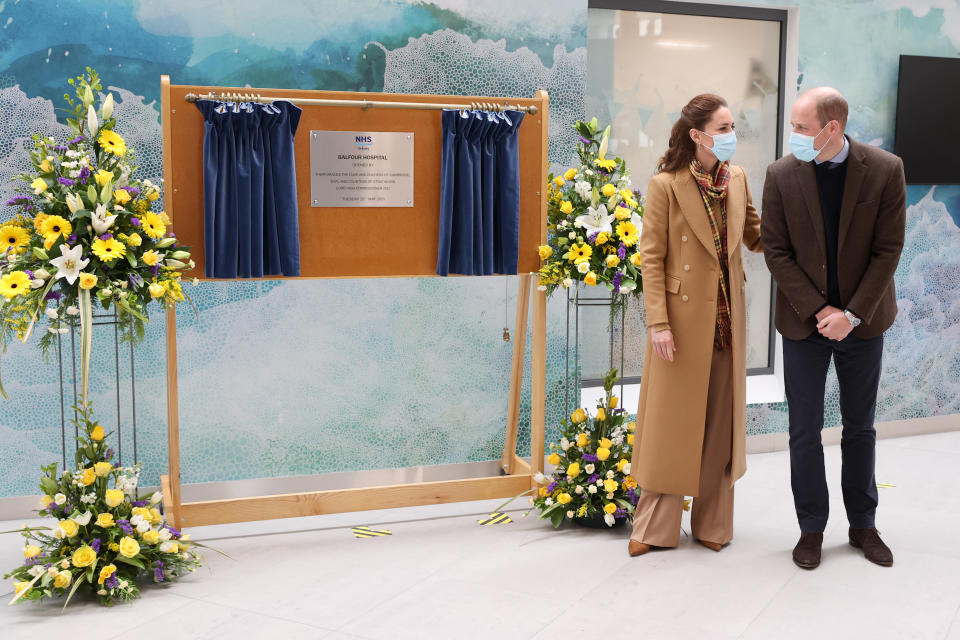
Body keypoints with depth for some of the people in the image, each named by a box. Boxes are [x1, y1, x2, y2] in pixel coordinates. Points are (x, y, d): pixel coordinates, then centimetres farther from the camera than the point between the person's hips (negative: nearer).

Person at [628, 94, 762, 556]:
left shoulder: (737, 179, 6)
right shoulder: (666, 185, -10)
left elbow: (758, 236, 11)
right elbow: (651, 258, -11)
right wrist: (659, 323, -16)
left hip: (726, 318, 5)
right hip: (683, 315, -5)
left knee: (720, 422, 11)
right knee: (672, 419, 4)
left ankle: (713, 522, 25)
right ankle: (655, 527, 17)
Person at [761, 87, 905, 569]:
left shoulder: (885, 170, -9)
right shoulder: (782, 175, -7)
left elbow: (888, 250, -8)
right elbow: (776, 250, -6)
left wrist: (852, 313, -14)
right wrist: (817, 310, -13)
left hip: (862, 321, 0)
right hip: (804, 321, 0)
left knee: (860, 427, 13)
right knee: (805, 431, 6)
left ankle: (863, 524, 28)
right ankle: (812, 529, 20)